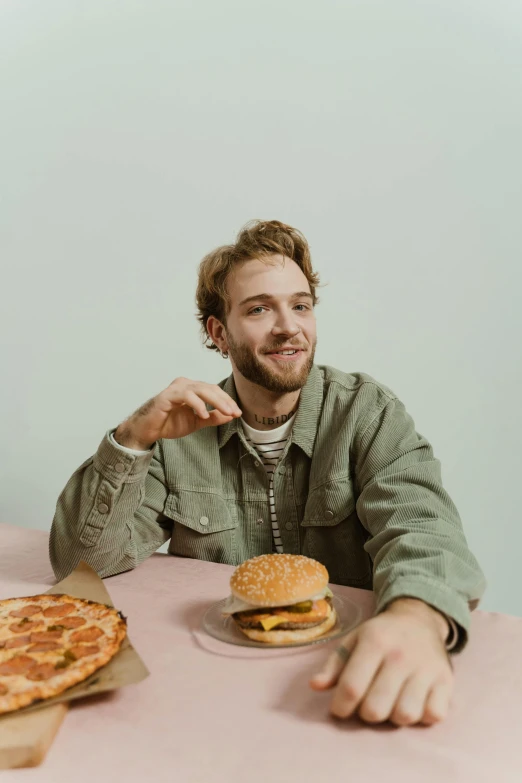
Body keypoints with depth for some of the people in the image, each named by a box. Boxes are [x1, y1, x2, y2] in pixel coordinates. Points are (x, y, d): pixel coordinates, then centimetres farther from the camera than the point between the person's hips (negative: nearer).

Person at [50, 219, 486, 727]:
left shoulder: (366, 410, -5)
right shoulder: (179, 427, -2)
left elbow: (419, 527, -20)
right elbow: (80, 559, -3)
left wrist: (417, 617, -43)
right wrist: (132, 439, -18)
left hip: (340, 671, -1)